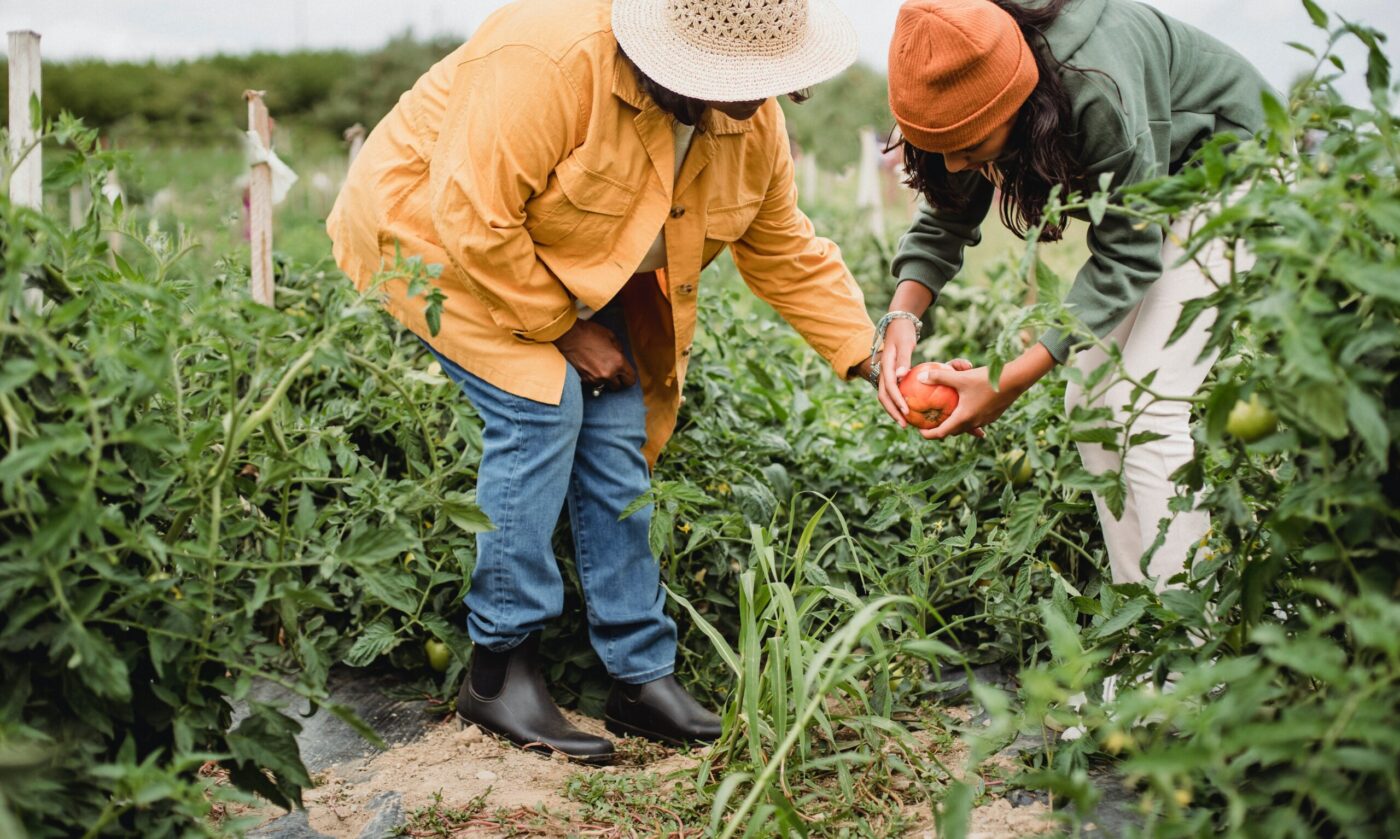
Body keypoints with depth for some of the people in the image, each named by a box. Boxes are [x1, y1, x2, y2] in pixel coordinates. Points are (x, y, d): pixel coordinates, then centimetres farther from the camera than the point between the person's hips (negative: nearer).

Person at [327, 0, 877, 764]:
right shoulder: (552, 62, -36)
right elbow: (475, 219, -34)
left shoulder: (753, 127, -11)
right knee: (540, 407, -23)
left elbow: (787, 254, 0)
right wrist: (561, 328, -24)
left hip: (571, 270, 7)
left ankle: (641, 678, 4)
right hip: (435, 233, -7)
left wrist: (868, 358, -9)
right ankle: (498, 670, -9)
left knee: (618, 430, -5)